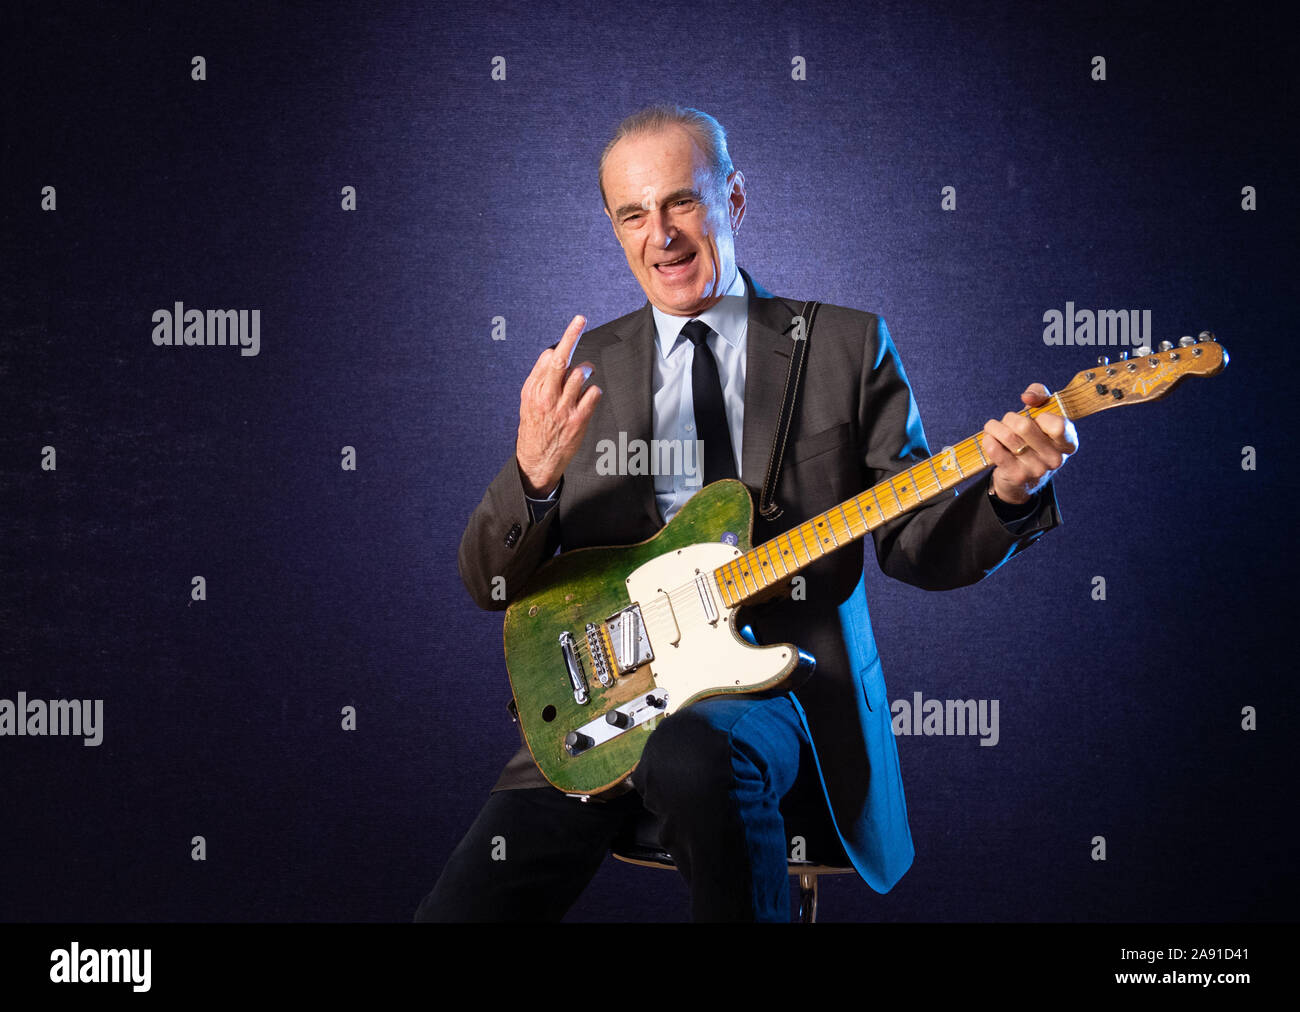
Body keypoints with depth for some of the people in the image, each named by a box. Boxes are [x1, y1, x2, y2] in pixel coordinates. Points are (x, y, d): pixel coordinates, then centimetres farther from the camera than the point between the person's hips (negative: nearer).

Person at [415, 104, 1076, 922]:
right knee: (460, 911, -20)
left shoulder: (847, 346, 7)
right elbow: (489, 585, 7)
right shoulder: (586, 367, 12)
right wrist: (534, 475, -14)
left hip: (774, 681, -2)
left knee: (692, 760, -38)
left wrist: (1009, 492, -18)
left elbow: (918, 546, 4)